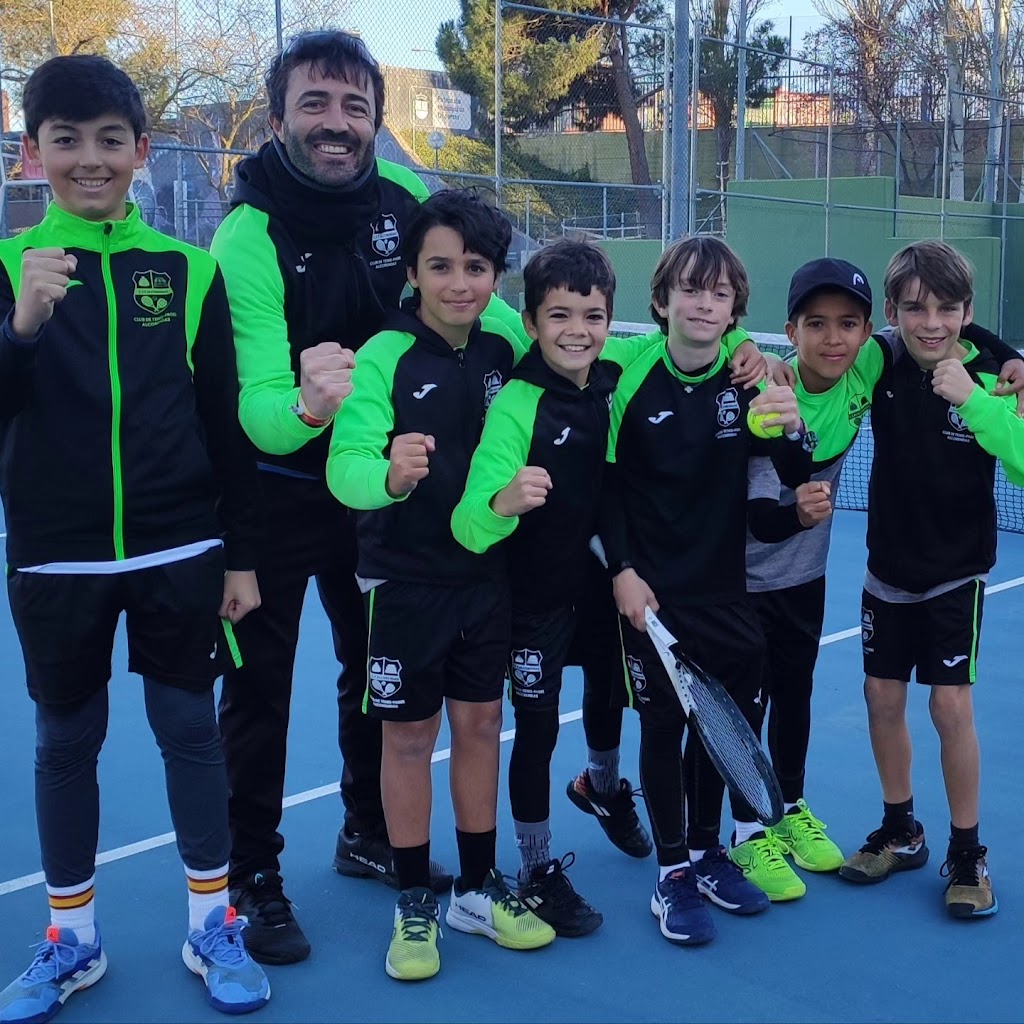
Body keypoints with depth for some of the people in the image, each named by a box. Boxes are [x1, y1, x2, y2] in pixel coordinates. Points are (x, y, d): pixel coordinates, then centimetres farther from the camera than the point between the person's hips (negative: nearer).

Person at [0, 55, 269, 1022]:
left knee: (189, 729, 8)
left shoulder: (191, 271, 0)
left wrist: (241, 555, 3)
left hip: (178, 553, 0)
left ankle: (213, 925, 23)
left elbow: (226, 424, 3)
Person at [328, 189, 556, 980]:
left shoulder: (505, 350, -3)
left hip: (486, 573, 4)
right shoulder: (384, 357, -17)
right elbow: (345, 467, -26)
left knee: (481, 725, 13)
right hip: (405, 579, -4)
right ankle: (414, 903, 24)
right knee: (409, 736, 8)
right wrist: (389, 473, -45)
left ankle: (478, 889, 30)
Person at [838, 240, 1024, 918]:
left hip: (955, 572, -3)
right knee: (883, 698, 10)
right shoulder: (882, 368, -8)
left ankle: (967, 852, 15)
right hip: (888, 567, 4)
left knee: (951, 707, -5)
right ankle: (900, 832, 31)